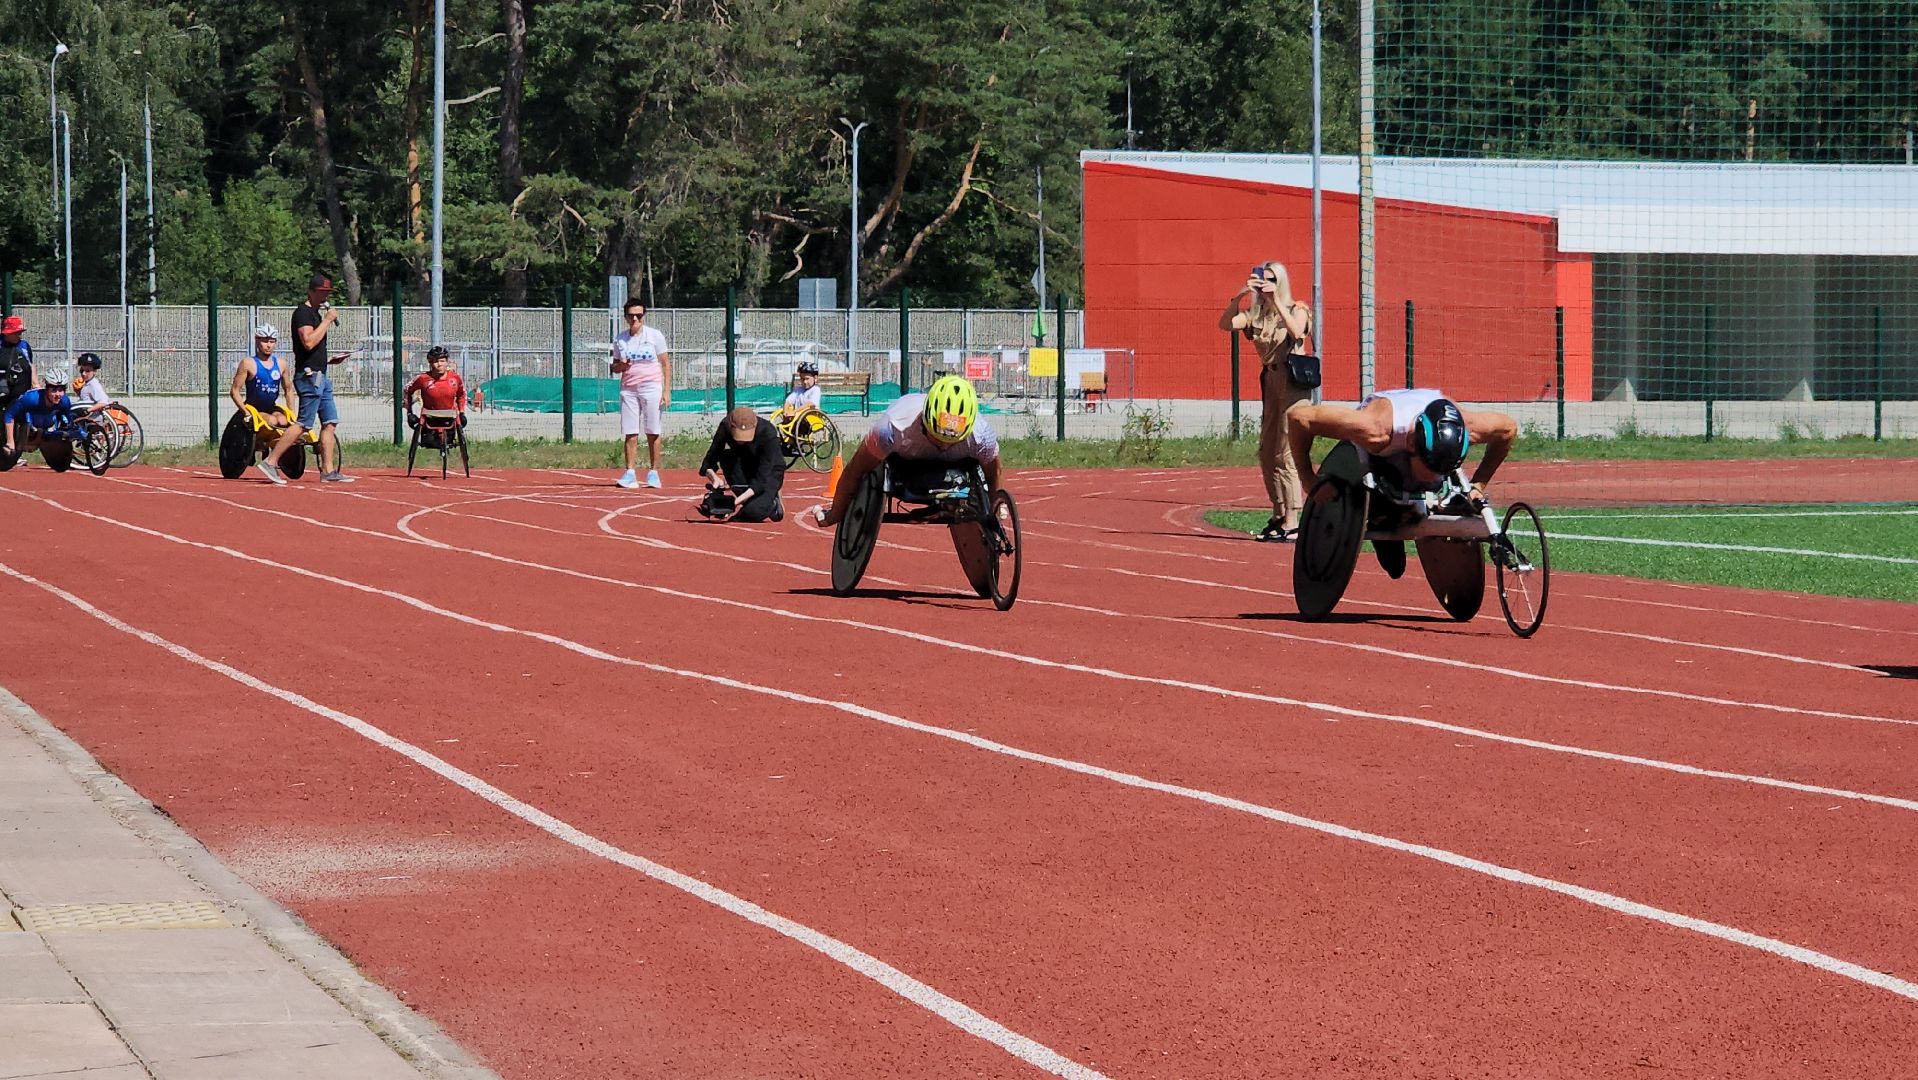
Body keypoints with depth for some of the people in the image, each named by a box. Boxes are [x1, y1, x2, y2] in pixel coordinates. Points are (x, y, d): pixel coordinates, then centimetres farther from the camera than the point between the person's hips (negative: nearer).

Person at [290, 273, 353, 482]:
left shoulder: (316, 313, 20)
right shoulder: (303, 312, -10)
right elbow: (308, 342, -23)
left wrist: (329, 360, 16)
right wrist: (327, 320, -17)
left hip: (321, 376, 10)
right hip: (309, 376, -10)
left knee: (330, 423, 6)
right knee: (304, 424, -11)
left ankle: (328, 470, 6)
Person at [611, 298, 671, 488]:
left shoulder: (655, 336, 2)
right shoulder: (620, 340, 10)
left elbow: (666, 364, 2)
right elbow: (614, 367, 18)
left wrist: (667, 390, -6)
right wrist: (621, 366, -7)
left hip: (651, 387, -2)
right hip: (628, 389, 2)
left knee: (653, 433, -2)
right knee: (630, 433, -3)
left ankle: (653, 473, 3)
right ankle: (630, 473, -4)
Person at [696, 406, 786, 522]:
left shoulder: (768, 433, -34)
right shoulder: (725, 427, -25)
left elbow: (762, 477, -34)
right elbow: (710, 459, -17)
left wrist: (739, 500, -45)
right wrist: (713, 477, -40)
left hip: (770, 472, -4)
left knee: (754, 512, -29)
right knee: (726, 456, -29)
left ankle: (771, 502, 6)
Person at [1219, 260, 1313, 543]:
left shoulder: (1296, 310, -2)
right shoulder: (1255, 315, 10)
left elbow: (1296, 331, -23)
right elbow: (1225, 323, -5)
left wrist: (1276, 300, -24)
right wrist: (1239, 295, -16)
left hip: (1294, 383, -7)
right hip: (1270, 382, 7)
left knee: (1286, 454, -12)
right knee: (1266, 453, 10)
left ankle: (1292, 523, -13)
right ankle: (1278, 516, 21)